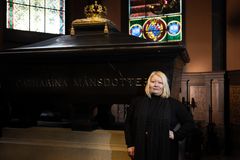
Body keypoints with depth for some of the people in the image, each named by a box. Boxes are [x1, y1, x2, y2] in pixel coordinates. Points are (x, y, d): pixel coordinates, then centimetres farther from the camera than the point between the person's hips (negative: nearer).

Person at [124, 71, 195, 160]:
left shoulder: (174, 104, -1)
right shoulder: (137, 102, 4)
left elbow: (189, 123, 4)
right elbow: (128, 124, 9)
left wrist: (176, 135, -6)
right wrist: (130, 144, 4)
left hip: (165, 151, -1)